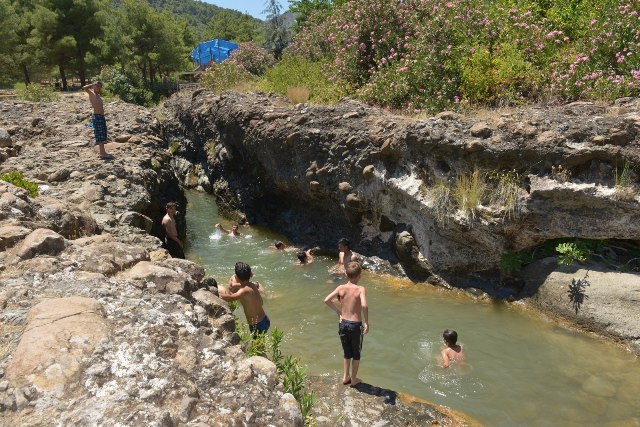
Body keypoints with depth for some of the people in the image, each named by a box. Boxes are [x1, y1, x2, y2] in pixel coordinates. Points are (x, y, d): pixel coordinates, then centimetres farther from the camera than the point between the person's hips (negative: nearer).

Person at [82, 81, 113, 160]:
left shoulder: (98, 95, 19)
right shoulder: (92, 94, -4)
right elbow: (84, 88, -24)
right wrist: (92, 85, -10)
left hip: (101, 116, 9)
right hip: (97, 117, -9)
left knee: (103, 136, 12)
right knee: (100, 136, -10)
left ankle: (102, 152, 20)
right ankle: (102, 154, -12)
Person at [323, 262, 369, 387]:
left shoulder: (341, 288, -5)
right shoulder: (360, 289, -17)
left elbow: (327, 300, -11)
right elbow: (364, 305, -32)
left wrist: (338, 311, 2)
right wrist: (367, 323, -21)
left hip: (343, 324, 4)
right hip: (355, 325, -4)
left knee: (347, 353, 25)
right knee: (356, 354, 19)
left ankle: (345, 377, 35)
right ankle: (353, 379, 30)